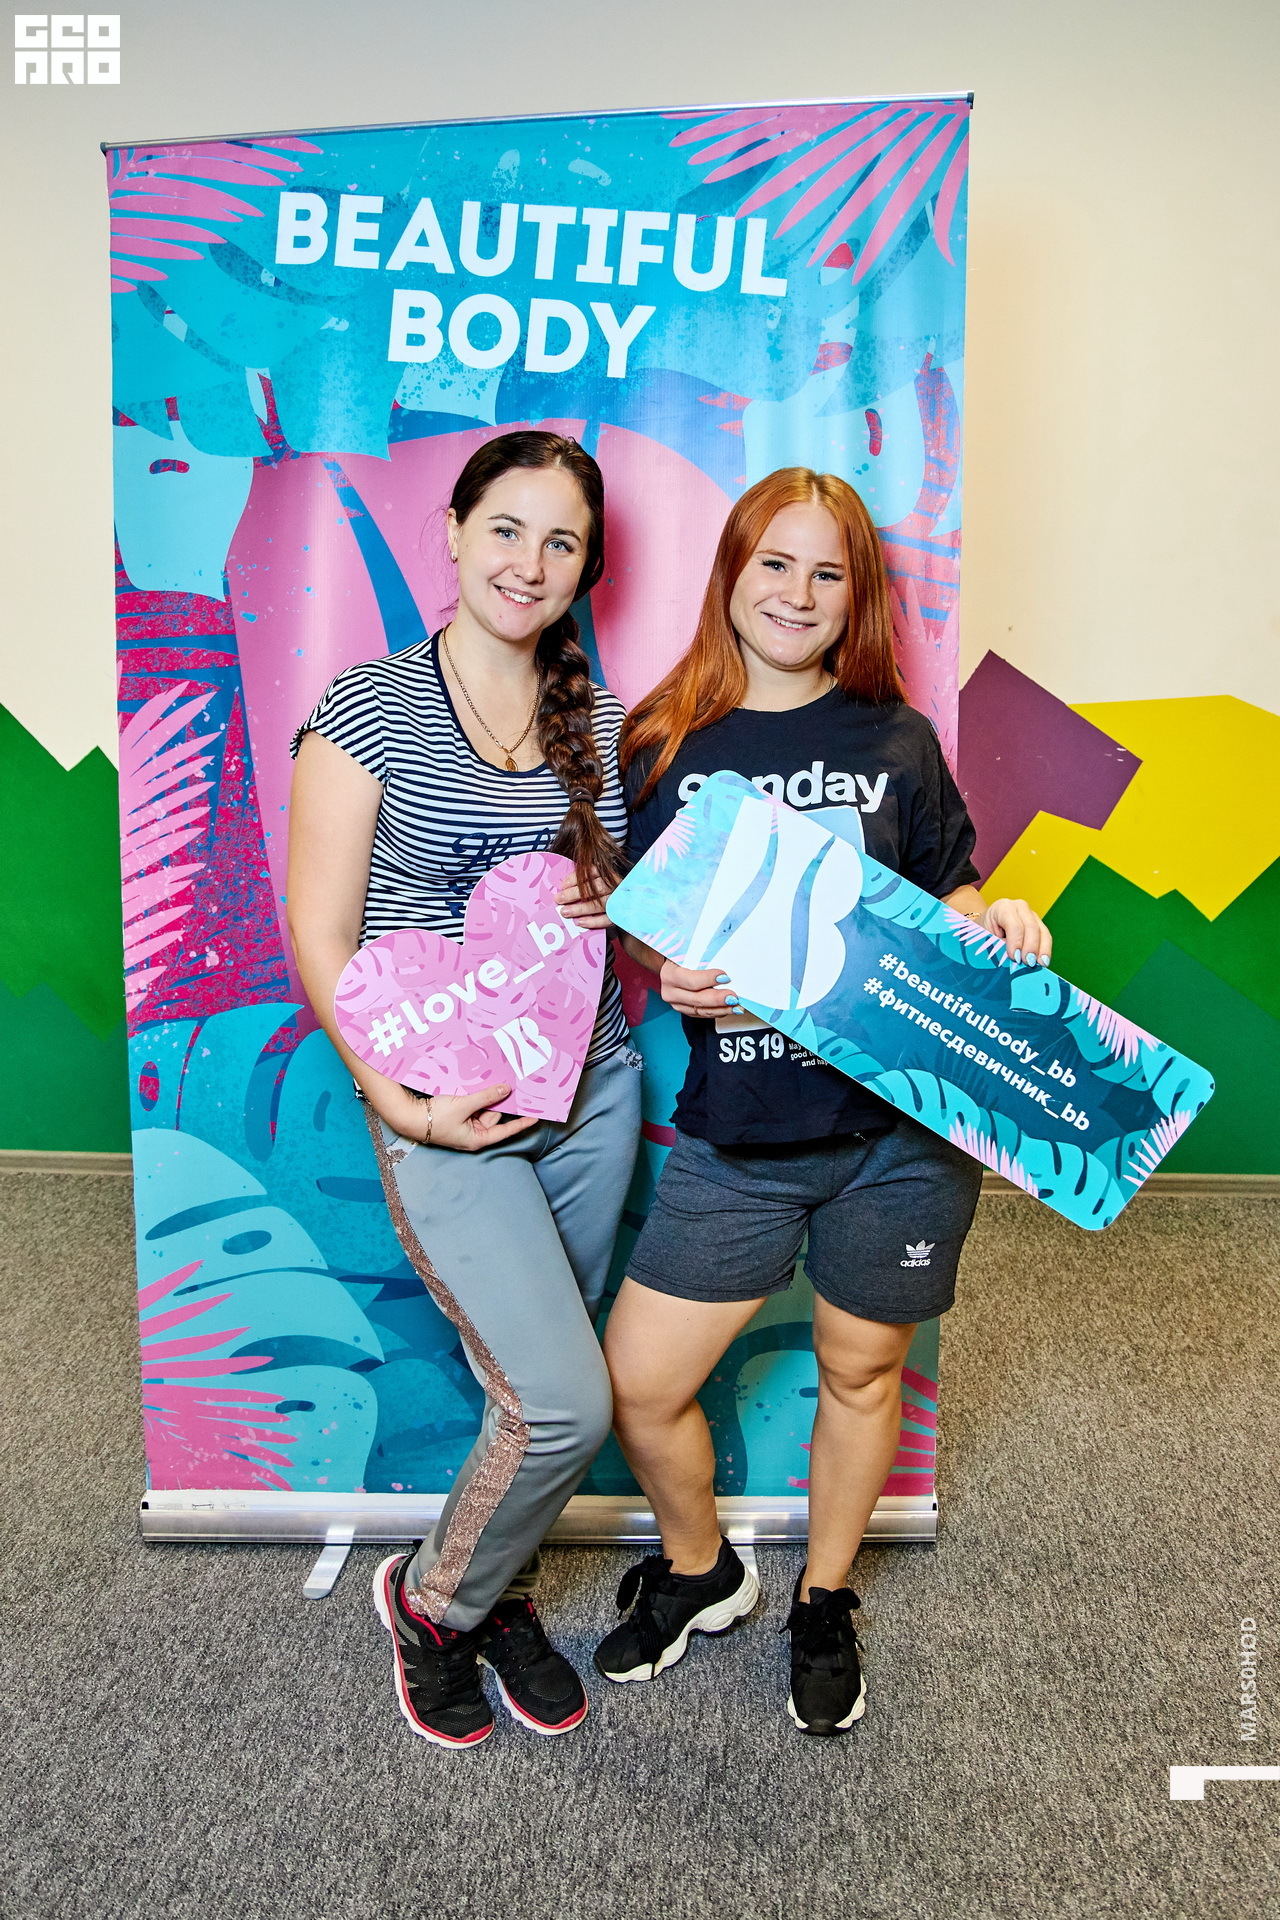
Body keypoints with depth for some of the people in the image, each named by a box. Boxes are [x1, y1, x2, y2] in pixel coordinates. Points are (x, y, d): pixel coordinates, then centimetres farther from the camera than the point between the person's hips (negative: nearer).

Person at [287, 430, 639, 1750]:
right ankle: (432, 1599, 23)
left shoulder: (601, 722, 7)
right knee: (564, 1402, -9)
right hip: (445, 1114, -5)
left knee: (533, 1384, 16)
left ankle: (498, 1593, 44)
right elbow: (320, 938, -9)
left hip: (590, 1094, 5)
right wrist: (399, 1101, -17)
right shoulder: (367, 707, -7)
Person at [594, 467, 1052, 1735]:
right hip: (734, 1132, 1)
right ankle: (698, 1572, 37)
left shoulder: (895, 739, 3)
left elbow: (946, 894, 12)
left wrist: (996, 921, -10)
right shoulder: (665, 745, 3)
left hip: (897, 1124, 0)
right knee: (638, 1383, 3)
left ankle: (824, 1606, 44)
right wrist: (671, 974, -14)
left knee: (861, 1369, 16)